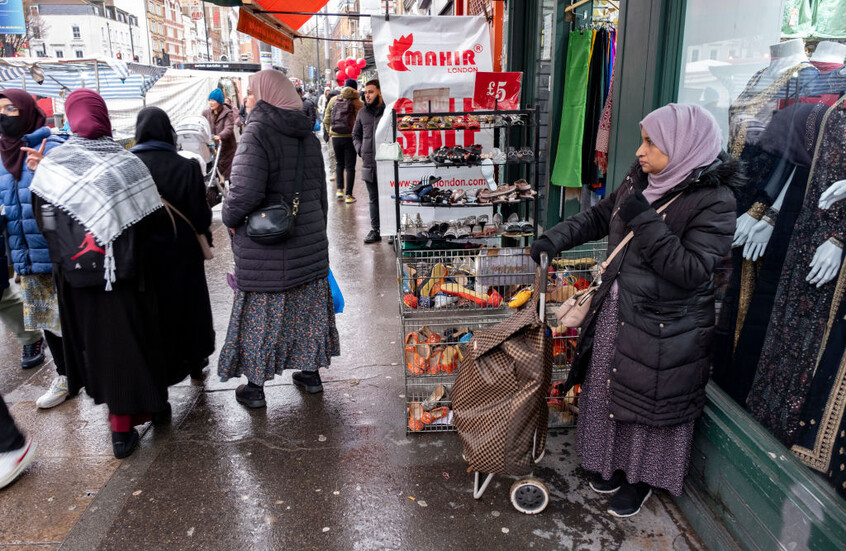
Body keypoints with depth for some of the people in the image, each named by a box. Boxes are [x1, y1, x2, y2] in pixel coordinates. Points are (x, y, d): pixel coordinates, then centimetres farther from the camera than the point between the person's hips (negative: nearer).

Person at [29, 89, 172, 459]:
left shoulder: (52, 165, -4)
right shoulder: (127, 162, -6)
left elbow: (45, 223, 0)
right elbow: (155, 220, -5)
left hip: (80, 274, 1)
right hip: (130, 271, 0)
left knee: (100, 341, 11)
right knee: (137, 334, 14)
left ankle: (122, 427, 18)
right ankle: (153, 404, 30)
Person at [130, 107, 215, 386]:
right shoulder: (186, 167, -14)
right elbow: (201, 213, -10)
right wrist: (205, 237, 9)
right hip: (182, 251, 0)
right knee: (187, 303, 17)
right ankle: (195, 366, 32)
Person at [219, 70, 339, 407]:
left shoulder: (258, 133, -16)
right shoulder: (307, 136, 4)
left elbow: (247, 189, -27)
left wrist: (230, 218, -8)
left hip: (264, 243, -6)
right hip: (308, 240, 6)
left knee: (259, 313, 7)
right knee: (308, 305, 17)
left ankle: (255, 387, 20)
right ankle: (311, 373, 30)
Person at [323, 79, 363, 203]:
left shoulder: (333, 100, 6)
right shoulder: (357, 103, -5)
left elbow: (326, 120, 7)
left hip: (335, 137, 3)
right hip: (350, 137, -3)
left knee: (339, 163, 20)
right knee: (350, 166, 4)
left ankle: (340, 189, 14)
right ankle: (348, 195, 2)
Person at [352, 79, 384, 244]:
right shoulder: (362, 113, 13)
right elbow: (356, 134, 24)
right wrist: (360, 149, 10)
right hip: (369, 164, 5)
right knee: (374, 198, 13)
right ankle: (375, 230, 20)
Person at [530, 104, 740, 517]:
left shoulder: (713, 201, -19)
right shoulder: (640, 180, 0)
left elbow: (691, 270, -25)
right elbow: (599, 217, 13)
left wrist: (645, 221, -27)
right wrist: (555, 238, 0)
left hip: (664, 328, -6)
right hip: (615, 310, 6)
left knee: (650, 403, 11)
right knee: (608, 389, 19)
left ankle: (643, 477, 37)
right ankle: (614, 461, 44)